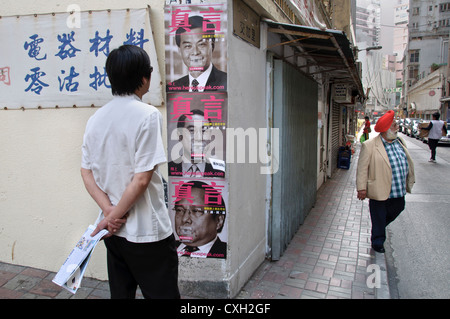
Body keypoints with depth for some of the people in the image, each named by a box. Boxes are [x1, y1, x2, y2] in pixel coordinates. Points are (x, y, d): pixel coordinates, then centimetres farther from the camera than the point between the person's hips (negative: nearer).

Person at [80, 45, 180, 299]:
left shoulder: (96, 118, 4)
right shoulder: (148, 115, -16)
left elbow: (86, 172, 5)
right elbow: (142, 178, -21)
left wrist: (108, 210, -3)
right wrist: (114, 216, -9)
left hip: (114, 231, 7)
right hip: (148, 231, -7)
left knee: (120, 292, 22)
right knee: (162, 294, 10)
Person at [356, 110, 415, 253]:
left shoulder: (399, 142, 7)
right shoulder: (369, 146, -16)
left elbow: (408, 163, 19)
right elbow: (362, 168, -15)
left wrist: (409, 181, 21)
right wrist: (362, 188, -17)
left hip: (399, 192, 7)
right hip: (380, 192, -6)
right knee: (379, 218, 9)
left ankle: (379, 229, 48)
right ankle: (377, 242, 31)